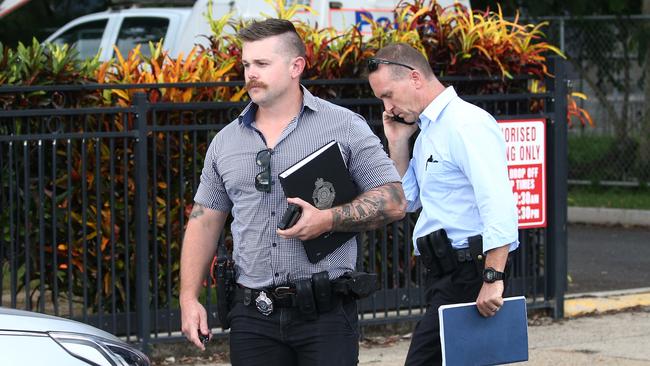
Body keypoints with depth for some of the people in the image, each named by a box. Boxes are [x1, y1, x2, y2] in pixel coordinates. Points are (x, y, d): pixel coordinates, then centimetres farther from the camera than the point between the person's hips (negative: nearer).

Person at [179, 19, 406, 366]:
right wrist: (189, 298, 6)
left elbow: (393, 201, -3)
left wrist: (328, 220, -17)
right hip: (252, 317, 3)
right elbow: (204, 222, 15)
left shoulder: (344, 126, 1)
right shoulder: (226, 142, 12)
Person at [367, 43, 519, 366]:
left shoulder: (467, 124, -13)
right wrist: (397, 143, 16)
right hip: (443, 274, 10)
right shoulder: (427, 131, 19)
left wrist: (492, 278, -29)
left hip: (466, 275, -10)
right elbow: (405, 200, 28)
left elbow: (497, 203, -23)